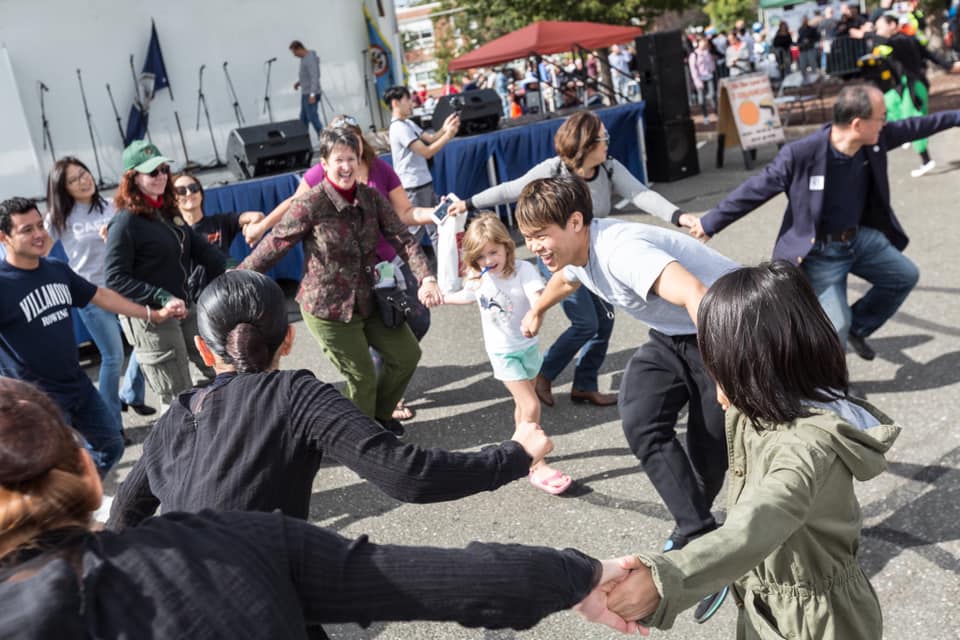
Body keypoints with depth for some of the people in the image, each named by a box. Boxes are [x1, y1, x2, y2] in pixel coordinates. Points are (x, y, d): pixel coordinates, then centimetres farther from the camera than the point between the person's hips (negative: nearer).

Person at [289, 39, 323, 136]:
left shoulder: (310, 59, -17)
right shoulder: (304, 58, 13)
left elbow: (314, 77, -23)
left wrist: (312, 94, -27)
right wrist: (299, 82, 12)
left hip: (311, 94, -10)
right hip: (305, 93, 10)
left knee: (313, 118, -9)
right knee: (303, 119, 12)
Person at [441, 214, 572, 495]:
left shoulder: (523, 270, -20)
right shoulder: (478, 279, -10)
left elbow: (537, 297, -36)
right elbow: (468, 296, 11)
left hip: (528, 346, 1)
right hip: (503, 352, 0)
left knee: (522, 403, 19)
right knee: (531, 406, -11)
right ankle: (536, 467, -3)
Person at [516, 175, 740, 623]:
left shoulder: (621, 249, -33)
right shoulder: (577, 251, -3)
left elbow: (694, 294, -49)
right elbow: (565, 280, 24)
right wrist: (537, 310, 43)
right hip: (672, 336, 8)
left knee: (710, 451, -5)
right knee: (640, 422, -15)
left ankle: (693, 533, 23)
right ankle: (699, 540, -8)